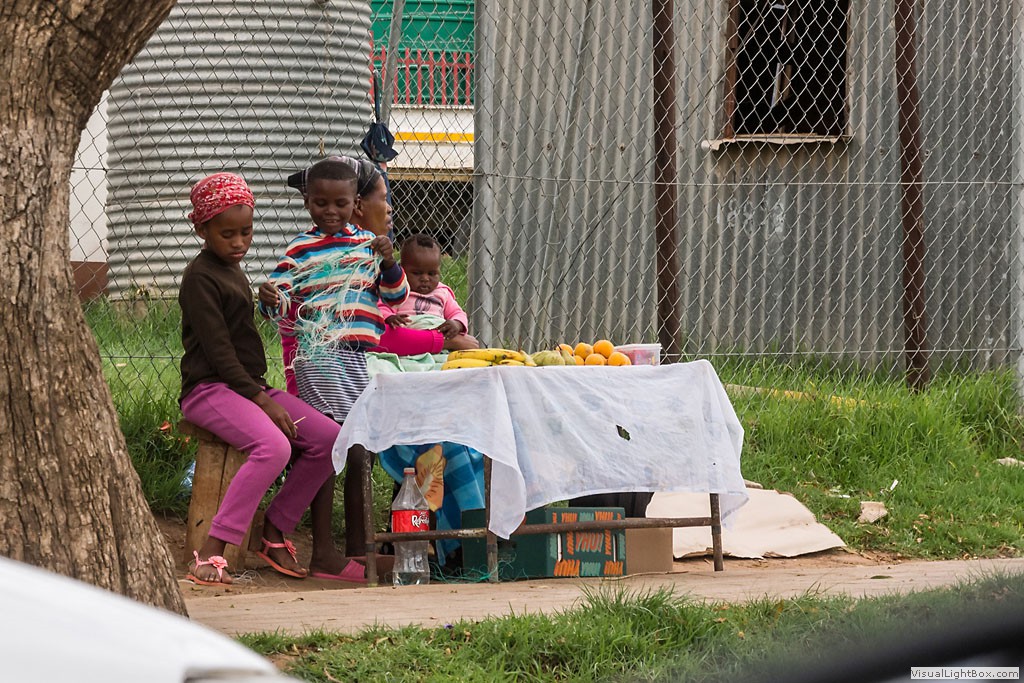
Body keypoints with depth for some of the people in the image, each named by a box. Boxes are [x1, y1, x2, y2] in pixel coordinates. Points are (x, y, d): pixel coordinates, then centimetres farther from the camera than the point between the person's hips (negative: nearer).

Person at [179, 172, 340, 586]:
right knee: (273, 446, -33)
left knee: (328, 439, -6)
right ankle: (209, 554, -33)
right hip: (209, 390, -9)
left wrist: (264, 393, 11)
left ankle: (275, 533, 4)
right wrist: (261, 400, -20)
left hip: (248, 385, 9)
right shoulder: (200, 277, -9)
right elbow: (218, 350, -16)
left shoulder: (234, 273, 20)